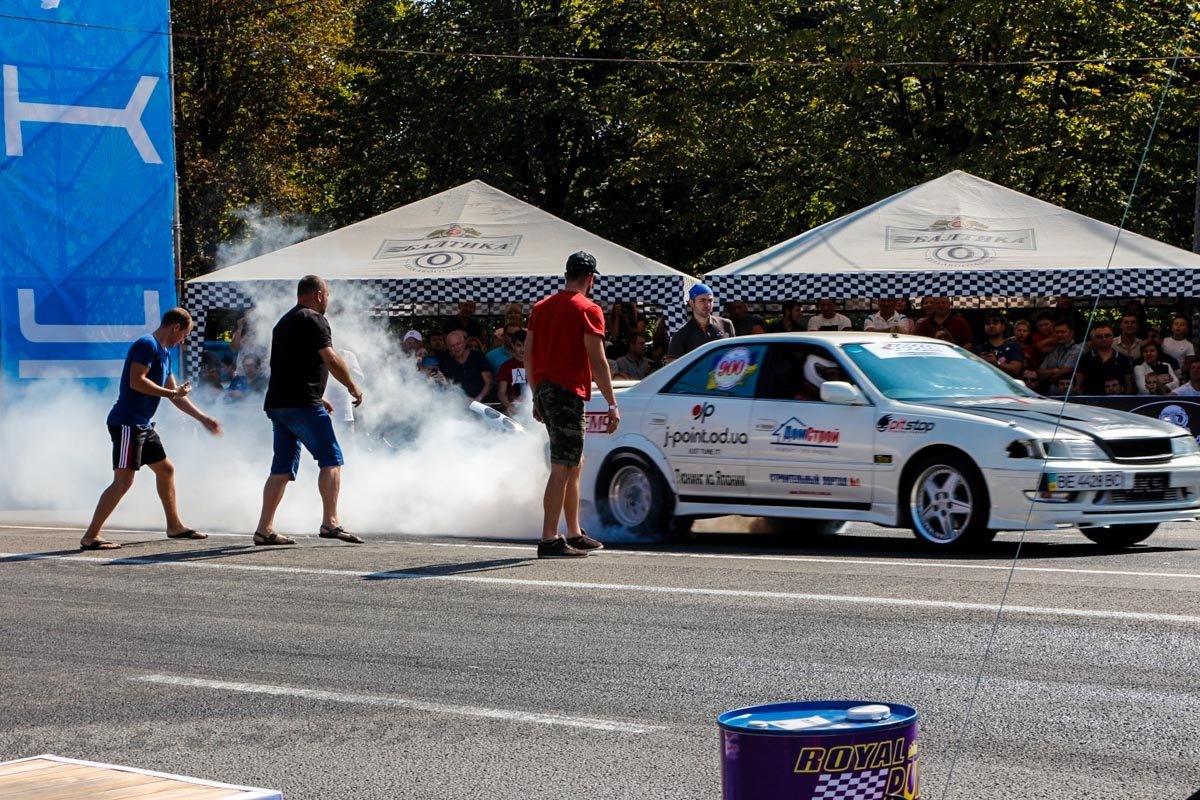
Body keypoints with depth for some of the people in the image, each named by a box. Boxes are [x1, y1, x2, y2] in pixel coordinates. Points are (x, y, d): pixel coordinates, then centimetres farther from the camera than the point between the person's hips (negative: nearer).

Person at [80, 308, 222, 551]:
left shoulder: (164, 353, 19)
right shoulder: (147, 346, -11)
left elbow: (175, 395, 25)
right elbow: (136, 381, -23)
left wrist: (203, 418, 23)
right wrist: (172, 393, -16)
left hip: (143, 425, 11)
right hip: (127, 423, -11)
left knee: (165, 470, 19)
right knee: (123, 480, -14)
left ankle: (174, 526, 33)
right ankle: (89, 537, -15)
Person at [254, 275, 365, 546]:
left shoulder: (284, 322, 23)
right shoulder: (314, 320, -6)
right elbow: (331, 359, -16)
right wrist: (353, 387, -5)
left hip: (277, 403, 9)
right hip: (302, 404, -9)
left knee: (283, 467, 9)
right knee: (331, 459, -6)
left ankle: (264, 528, 5)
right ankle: (330, 522, -14)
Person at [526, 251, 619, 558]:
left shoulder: (541, 306, 14)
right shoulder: (588, 310, -8)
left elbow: (528, 355, 16)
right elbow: (597, 362, -12)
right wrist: (612, 405, -9)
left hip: (545, 391, 8)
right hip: (568, 394, -8)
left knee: (574, 464, 17)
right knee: (562, 469, -7)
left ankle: (574, 535, 22)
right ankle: (549, 540, -9)